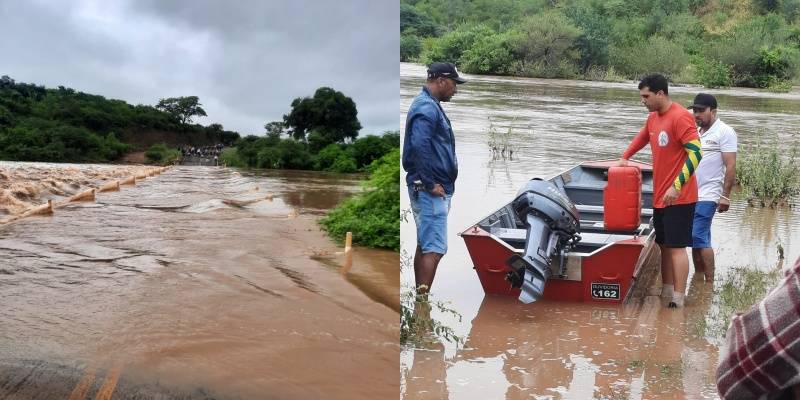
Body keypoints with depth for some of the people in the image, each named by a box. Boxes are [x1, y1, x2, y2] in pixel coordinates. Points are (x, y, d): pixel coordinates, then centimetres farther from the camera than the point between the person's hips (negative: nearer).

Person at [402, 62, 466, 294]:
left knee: (424, 246, 14)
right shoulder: (427, 108, -15)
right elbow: (419, 147, -27)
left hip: (430, 190, 11)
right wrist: (431, 184, -22)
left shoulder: (430, 106, 18)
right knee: (435, 249, -12)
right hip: (431, 190, -11)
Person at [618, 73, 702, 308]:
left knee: (676, 247, -8)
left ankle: (678, 301, -6)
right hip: (660, 196, 9)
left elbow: (695, 153, -21)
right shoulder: (654, 117, 12)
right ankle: (666, 293, 23)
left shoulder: (680, 117, -15)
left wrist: (677, 186, -24)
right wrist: (625, 158, 27)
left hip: (678, 198, -9)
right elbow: (642, 137, 34)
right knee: (664, 245, 14)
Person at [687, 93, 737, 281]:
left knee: (700, 239, -10)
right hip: (690, 195, 8)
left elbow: (731, 166, -11)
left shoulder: (724, 132, -6)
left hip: (707, 196, -8)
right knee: (696, 239, 10)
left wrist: (725, 196, -16)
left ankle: (709, 282, -3)